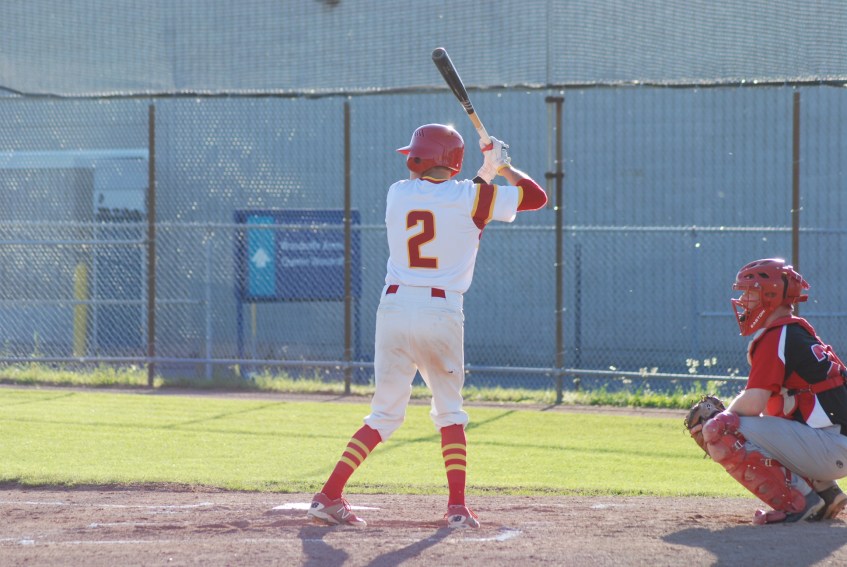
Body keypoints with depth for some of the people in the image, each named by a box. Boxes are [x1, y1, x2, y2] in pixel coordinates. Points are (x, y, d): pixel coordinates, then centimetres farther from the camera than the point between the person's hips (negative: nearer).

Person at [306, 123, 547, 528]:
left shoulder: (398, 194, 7)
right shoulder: (469, 197, -2)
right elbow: (537, 197, 6)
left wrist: (484, 175, 29)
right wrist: (504, 167, 21)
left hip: (394, 308, 3)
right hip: (440, 312, -3)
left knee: (385, 415, 8)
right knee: (449, 412, 13)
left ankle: (328, 496, -3)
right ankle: (457, 507, 5)